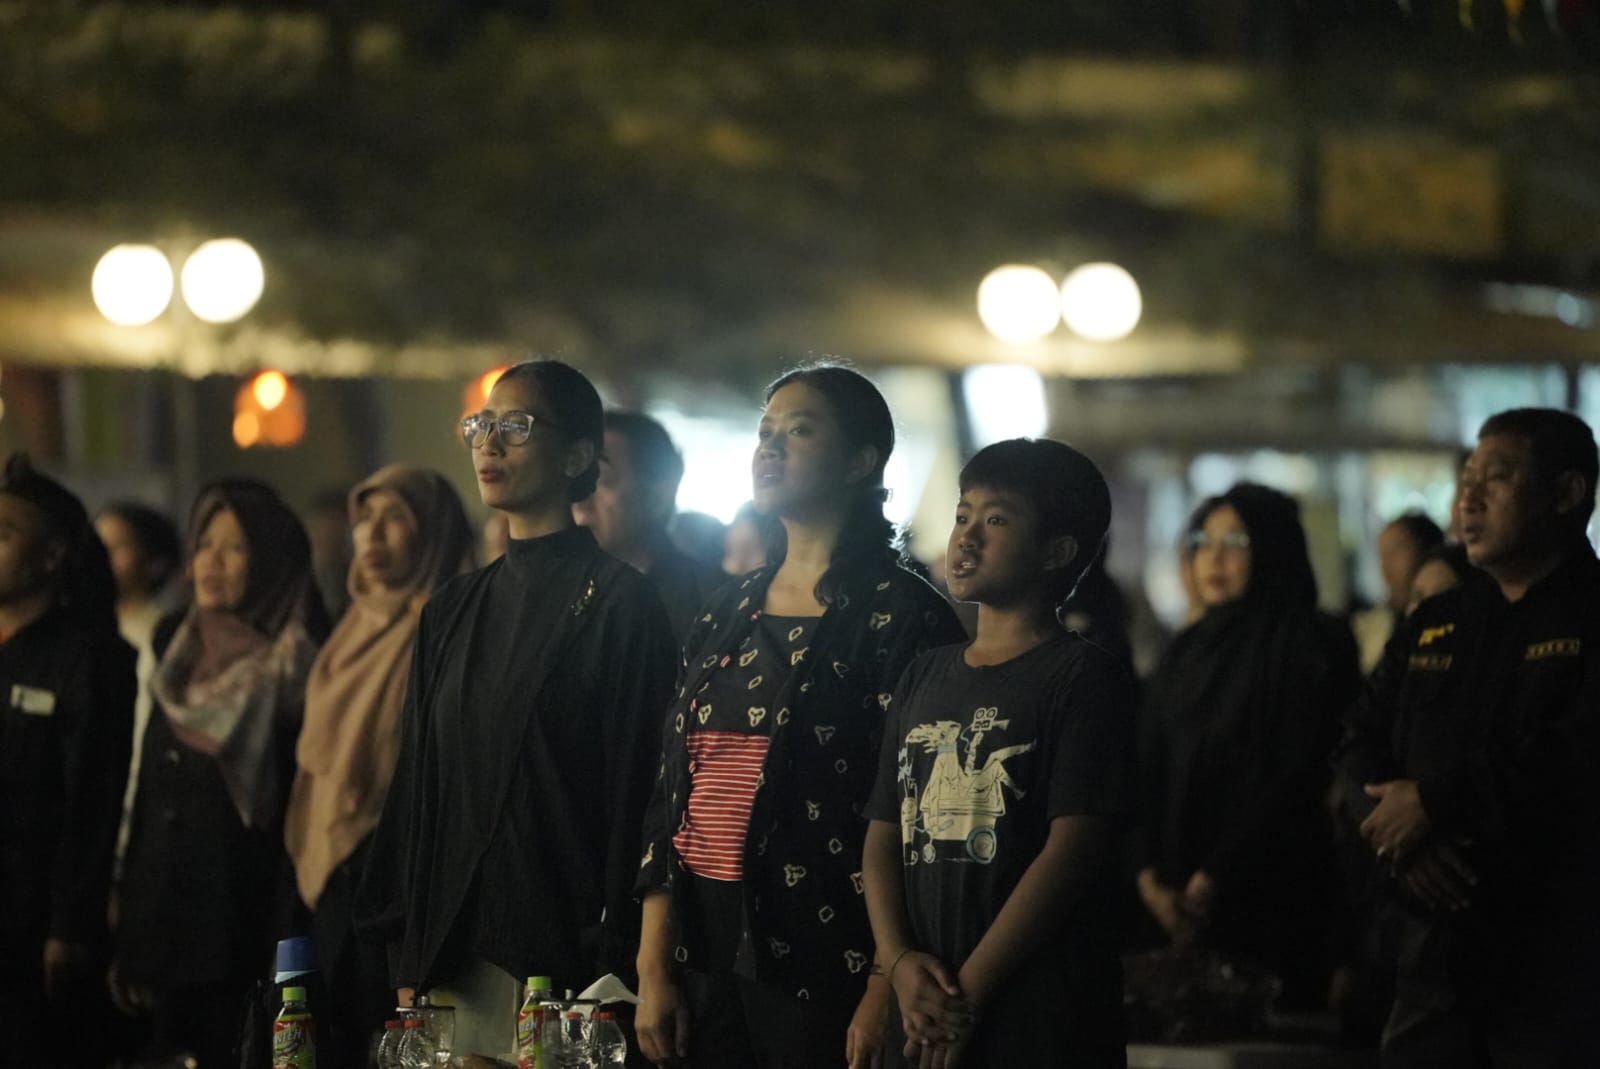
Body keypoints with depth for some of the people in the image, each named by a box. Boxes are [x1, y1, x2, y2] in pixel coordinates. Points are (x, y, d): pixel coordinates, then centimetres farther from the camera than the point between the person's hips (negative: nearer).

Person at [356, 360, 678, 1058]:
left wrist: (614, 970, -14)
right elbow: (415, 788, 14)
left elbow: (636, 793, -8)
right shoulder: (450, 611, 15)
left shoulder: (619, 602, -4)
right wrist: (406, 964, 8)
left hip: (565, 960, -6)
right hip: (450, 960, 6)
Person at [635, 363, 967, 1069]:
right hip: (705, 952, 6)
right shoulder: (724, 617, 14)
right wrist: (652, 971, 5)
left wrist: (883, 997, -17)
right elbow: (668, 795, 12)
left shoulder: (900, 615, -6)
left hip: (822, 959, -6)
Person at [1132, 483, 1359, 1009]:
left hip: (1273, 900, -5)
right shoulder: (1184, 654, 16)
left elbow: (1299, 774, -11)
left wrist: (1214, 877, -13)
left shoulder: (1315, 646, -3)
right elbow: (1149, 771, 11)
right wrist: (1150, 874, -4)